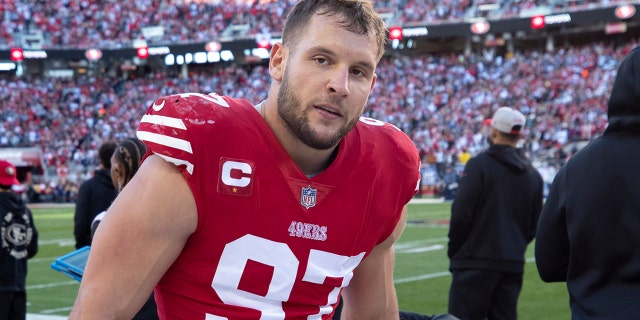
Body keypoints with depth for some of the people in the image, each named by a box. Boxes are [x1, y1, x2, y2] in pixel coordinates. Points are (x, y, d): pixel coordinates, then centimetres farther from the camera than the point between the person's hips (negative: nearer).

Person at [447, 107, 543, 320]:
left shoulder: (479, 165, -8)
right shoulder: (533, 175, 10)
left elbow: (461, 214, -11)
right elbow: (534, 226, 12)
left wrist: (454, 252, 0)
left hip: (476, 263, -6)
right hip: (513, 266, 6)